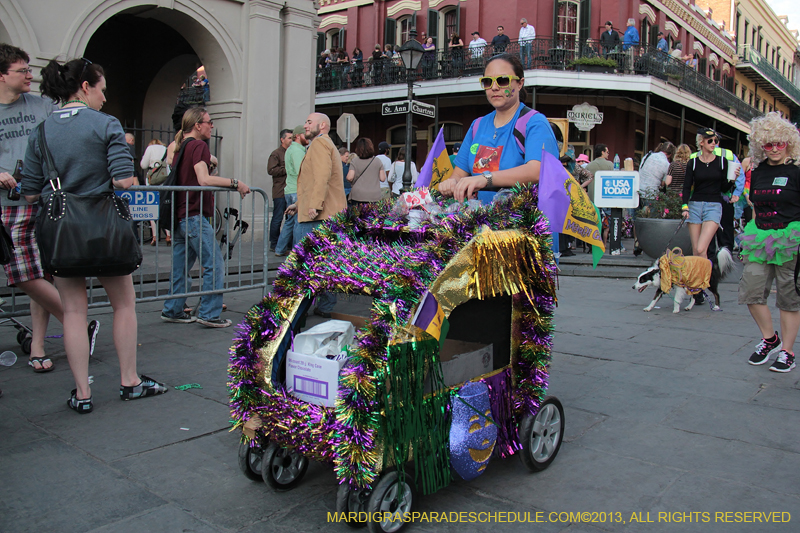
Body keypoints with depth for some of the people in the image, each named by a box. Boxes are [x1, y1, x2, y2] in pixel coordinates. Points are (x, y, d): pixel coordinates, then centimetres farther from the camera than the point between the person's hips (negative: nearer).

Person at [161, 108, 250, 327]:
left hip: (180, 215, 10)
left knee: (181, 265, 14)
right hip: (194, 216, -10)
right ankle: (209, 314, -5)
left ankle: (172, 310, 20)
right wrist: (235, 183, -17)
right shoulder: (198, 146, -10)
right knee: (215, 264, -6)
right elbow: (204, 180, -22)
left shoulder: (180, 145, 18)